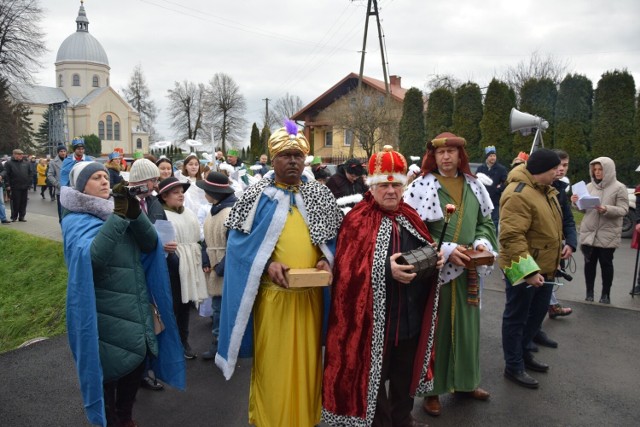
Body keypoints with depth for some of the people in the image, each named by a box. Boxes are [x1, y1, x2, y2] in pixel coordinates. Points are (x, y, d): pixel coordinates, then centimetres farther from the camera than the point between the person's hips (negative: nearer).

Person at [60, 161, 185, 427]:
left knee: (135, 366, 18)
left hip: (137, 308, 6)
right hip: (108, 316, -6)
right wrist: (118, 216, -33)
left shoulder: (115, 211, 9)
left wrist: (135, 213, -21)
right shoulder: (74, 221, -9)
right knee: (109, 372, 8)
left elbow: (150, 243, -5)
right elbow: (92, 256, -29)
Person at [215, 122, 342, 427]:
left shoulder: (321, 195, 6)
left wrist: (326, 260, -9)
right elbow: (240, 242, -4)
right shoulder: (256, 196, -2)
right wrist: (267, 264, -18)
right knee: (271, 361, 6)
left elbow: (335, 238, 10)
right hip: (272, 293, -2)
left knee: (307, 359, 14)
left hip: (311, 293, 3)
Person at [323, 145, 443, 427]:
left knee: (406, 370, 22)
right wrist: (387, 269, -31)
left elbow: (427, 251, 17)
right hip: (375, 316, -6)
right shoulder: (357, 220, -11)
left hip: (411, 313, 7)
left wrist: (436, 258, -6)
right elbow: (348, 269, -19)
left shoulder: (410, 216, 10)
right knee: (374, 374, 7)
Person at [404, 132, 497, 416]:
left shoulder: (474, 186, 8)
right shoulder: (422, 186, -8)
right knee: (434, 327, 4)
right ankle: (432, 388, 19)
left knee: (466, 325, 16)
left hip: (468, 268, 5)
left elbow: (485, 221, 15)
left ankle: (465, 381, 34)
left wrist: (482, 242, -6)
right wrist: (446, 250, -20)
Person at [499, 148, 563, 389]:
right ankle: (513, 367, 20)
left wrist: (556, 254, 24)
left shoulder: (545, 190, 9)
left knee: (538, 312, 22)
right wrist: (528, 270, -33)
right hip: (524, 269, -10)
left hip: (544, 266, 10)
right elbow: (512, 237, -30)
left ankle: (522, 352, 41)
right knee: (516, 318, 5)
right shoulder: (518, 195, -24)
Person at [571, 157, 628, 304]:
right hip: (588, 232, 4)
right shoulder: (589, 186, 7)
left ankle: (606, 294, 16)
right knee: (589, 263, 8)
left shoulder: (619, 188, -4)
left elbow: (623, 210, -9)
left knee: (606, 263, 6)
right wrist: (578, 203, -8)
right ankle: (589, 293, 18)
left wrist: (607, 209, -26)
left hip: (608, 234, -3)